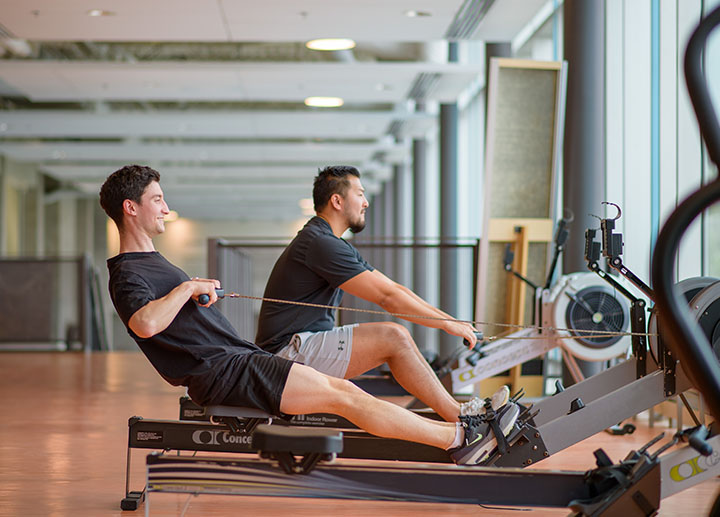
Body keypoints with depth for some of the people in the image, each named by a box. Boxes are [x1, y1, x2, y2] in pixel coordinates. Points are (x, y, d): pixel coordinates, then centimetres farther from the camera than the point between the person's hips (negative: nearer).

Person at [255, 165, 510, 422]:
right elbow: (387, 298, -20)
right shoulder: (319, 243, -18)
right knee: (394, 338, -17)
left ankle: (456, 411, 1)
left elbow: (394, 288, 15)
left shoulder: (338, 245, 17)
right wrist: (447, 324, -13)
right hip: (290, 351, -11)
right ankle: (459, 419, -11)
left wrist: (452, 320, 8)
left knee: (397, 338, 6)